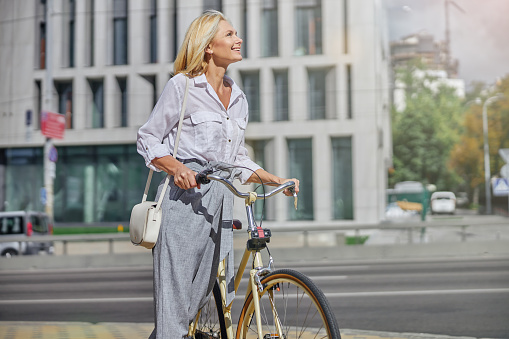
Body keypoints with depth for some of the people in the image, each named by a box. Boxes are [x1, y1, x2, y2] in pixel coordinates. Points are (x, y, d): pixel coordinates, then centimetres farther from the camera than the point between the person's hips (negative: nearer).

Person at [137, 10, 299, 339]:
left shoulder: (238, 97, 17)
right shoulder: (182, 86, -1)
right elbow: (148, 141, 1)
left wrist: (276, 180, 9)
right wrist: (177, 168, -17)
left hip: (220, 200, 6)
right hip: (184, 195, -6)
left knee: (203, 293, 4)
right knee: (175, 293, -8)